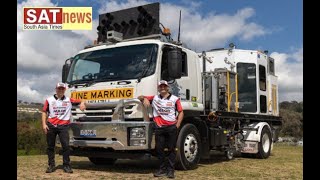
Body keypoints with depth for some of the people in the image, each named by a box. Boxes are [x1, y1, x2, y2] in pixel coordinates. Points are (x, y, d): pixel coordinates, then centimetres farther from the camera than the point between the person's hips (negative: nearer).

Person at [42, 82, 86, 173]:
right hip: (51, 126, 1)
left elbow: (80, 101, 12)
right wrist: (44, 124, -1)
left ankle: (66, 166, 1)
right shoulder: (49, 100, 8)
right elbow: (44, 112, 8)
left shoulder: (69, 100, 7)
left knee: (66, 145, -8)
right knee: (50, 146, 7)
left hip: (63, 126, -1)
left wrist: (82, 103, -13)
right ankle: (51, 165, 18)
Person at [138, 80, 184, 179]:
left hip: (171, 127, -2)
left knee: (171, 149, 4)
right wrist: (144, 98, -6)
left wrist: (177, 126, -5)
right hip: (159, 128, 2)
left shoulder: (175, 99, 7)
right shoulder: (154, 98, 11)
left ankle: (170, 170, 12)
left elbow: (181, 112, 4)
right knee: (159, 149, 7)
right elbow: (139, 97, 17)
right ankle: (162, 169, 20)